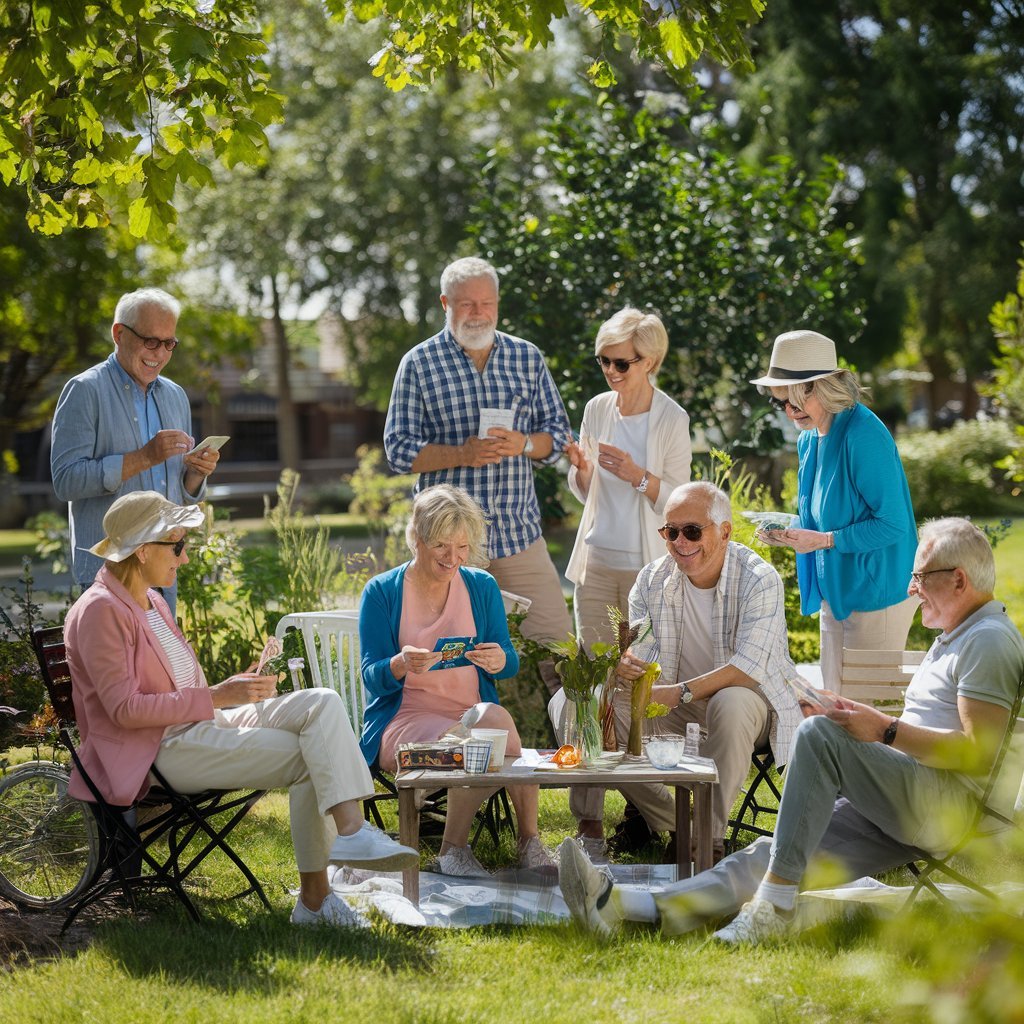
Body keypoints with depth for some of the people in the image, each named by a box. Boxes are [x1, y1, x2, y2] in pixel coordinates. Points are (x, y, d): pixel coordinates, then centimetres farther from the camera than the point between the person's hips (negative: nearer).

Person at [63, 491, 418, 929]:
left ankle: (350, 828, -23)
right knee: (311, 756, -20)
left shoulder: (152, 602, 19)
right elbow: (124, 708, -18)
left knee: (322, 703, -13)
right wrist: (215, 697, -19)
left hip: (204, 725, 9)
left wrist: (236, 690, 5)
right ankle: (314, 898, -16)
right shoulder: (99, 611, -11)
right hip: (163, 748, -9)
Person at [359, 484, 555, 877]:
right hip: (403, 722, -3)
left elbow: (511, 664, 9)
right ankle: (528, 840, -17)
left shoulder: (482, 587, 11)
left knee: (493, 717, -35)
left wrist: (499, 660, -17)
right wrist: (401, 664, -28)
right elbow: (372, 678, -4)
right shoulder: (382, 592, 2)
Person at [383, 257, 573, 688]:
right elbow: (399, 449, -2)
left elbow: (557, 432, 12)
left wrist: (524, 443, -10)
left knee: (556, 643, 1)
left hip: (520, 532, 2)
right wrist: (461, 454, -18)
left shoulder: (527, 357, 9)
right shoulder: (419, 364, 0)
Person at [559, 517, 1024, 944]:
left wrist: (887, 730, -17)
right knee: (770, 853, -9)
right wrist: (854, 715, 17)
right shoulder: (954, 639, 28)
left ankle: (774, 906, -29)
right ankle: (620, 906, -23)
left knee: (818, 733, -26)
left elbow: (980, 752, -17)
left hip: (951, 804, -10)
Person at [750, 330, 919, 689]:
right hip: (834, 592, 9)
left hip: (875, 592, -9)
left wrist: (824, 540, -24)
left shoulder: (865, 435, -19)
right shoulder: (808, 440, 8)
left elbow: (893, 524, -21)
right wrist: (790, 534, -2)